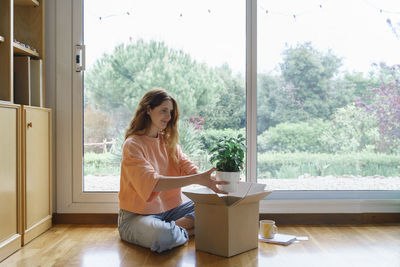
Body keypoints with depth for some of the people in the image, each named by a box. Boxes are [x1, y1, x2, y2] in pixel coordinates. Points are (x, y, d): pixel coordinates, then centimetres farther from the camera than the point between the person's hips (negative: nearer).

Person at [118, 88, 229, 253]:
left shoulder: (169, 142, 10)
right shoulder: (132, 145, -14)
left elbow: (189, 168, -3)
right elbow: (153, 183, -28)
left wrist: (212, 180, -25)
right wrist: (197, 179, -39)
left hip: (171, 209, 6)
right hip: (138, 215, -6)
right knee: (163, 236, -37)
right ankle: (186, 231, -7)